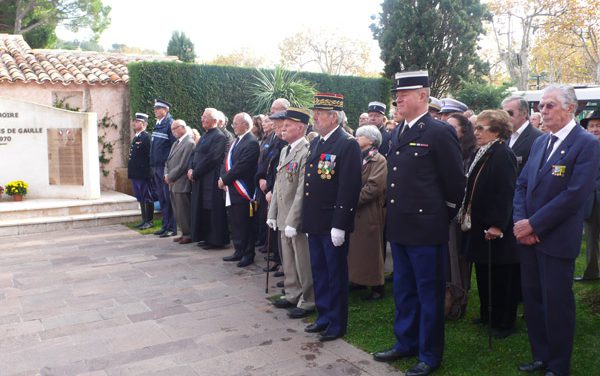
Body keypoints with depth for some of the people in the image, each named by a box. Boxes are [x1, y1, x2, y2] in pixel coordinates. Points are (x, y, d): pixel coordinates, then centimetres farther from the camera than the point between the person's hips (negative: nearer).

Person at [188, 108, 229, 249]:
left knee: (212, 210, -3)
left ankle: (216, 240, 6)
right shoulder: (204, 136, 17)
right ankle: (206, 237, 23)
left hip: (211, 180, -9)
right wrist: (190, 168, -1)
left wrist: (195, 173, -14)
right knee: (202, 209, 13)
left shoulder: (219, 137, -13)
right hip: (200, 179, 9)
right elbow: (194, 153, 17)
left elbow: (210, 158, -19)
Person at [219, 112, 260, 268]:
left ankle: (248, 254, 11)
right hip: (232, 190, 9)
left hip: (242, 191, -9)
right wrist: (222, 178, 0)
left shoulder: (251, 143, -14)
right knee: (235, 222, 15)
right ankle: (239, 251, 26)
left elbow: (241, 167, -20)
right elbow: (227, 161, 15)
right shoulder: (236, 141, 15)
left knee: (245, 224, 0)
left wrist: (225, 179, -13)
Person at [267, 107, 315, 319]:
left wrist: (292, 221, -21)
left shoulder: (306, 152, -17)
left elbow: (302, 190, -21)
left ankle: (307, 302, 17)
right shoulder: (285, 150, 13)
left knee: (303, 263, 3)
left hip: (298, 219, -9)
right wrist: (272, 214, 14)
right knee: (288, 261, 19)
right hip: (283, 218, 9)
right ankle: (292, 295, 33)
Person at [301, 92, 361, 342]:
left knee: (336, 273, 5)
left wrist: (339, 225, -21)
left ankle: (337, 323, 20)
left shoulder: (348, 144, -13)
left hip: (333, 224, -8)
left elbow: (349, 188, -18)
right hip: (314, 222, 8)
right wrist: (307, 218, 14)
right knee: (319, 272, 17)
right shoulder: (315, 143, 13)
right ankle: (324, 316, 32)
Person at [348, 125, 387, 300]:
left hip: (369, 213, -7)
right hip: (352, 212, 7)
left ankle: (377, 287, 12)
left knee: (370, 250, 0)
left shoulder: (379, 160, -7)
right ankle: (357, 280, 24)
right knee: (354, 249, 11)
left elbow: (374, 187, -18)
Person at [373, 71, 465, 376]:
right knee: (403, 290, 19)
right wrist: (392, 212, 15)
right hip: (398, 226, 8)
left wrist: (443, 214, 0)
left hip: (426, 228, -8)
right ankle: (405, 343, 35)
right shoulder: (397, 133, 11)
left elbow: (455, 181, -9)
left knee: (429, 293, 6)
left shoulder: (440, 132, -12)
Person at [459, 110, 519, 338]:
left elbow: (506, 193, -22)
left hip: (495, 228, -9)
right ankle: (487, 315, 32)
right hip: (480, 225, 9)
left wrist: (497, 225, -24)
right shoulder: (481, 154, 12)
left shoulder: (503, 155, -16)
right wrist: (467, 212, 14)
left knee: (501, 276, 3)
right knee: (483, 272, 18)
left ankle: (504, 322, 18)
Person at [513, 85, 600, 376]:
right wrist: (520, 222, -4)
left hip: (557, 240, -6)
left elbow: (575, 195, -18)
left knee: (557, 303, 4)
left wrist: (533, 224, -17)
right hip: (528, 236, 6)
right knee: (532, 300, 14)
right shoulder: (540, 142, 13)